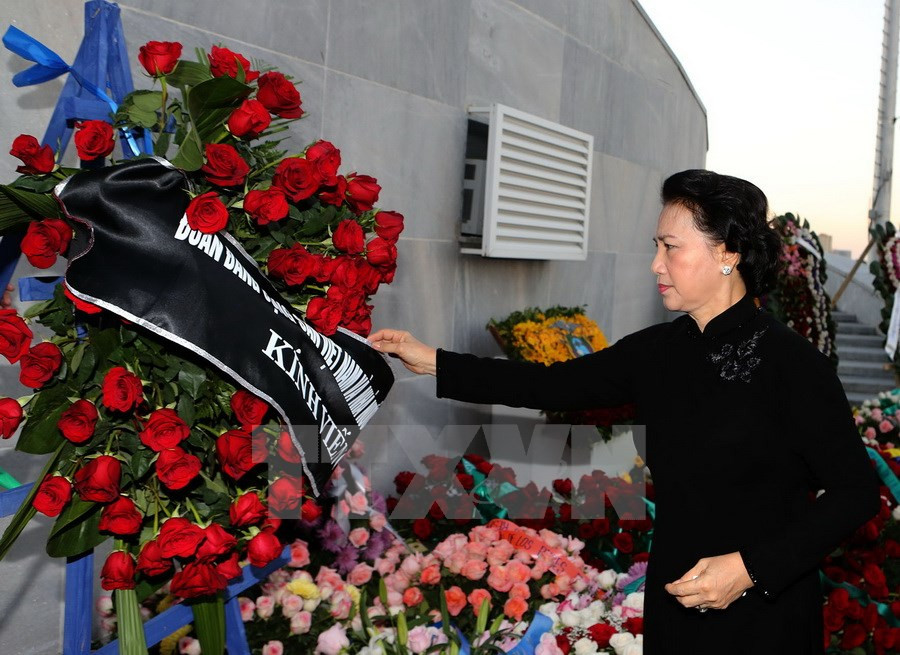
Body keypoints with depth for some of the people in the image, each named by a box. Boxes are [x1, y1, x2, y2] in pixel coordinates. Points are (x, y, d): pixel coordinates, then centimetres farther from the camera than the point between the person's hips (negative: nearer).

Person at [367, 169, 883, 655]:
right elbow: (555, 386, 2)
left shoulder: (792, 362, -16)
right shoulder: (657, 352, -1)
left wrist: (750, 567, -21)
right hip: (675, 600, 5)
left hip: (765, 612, -5)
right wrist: (435, 362, -1)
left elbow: (857, 491, -14)